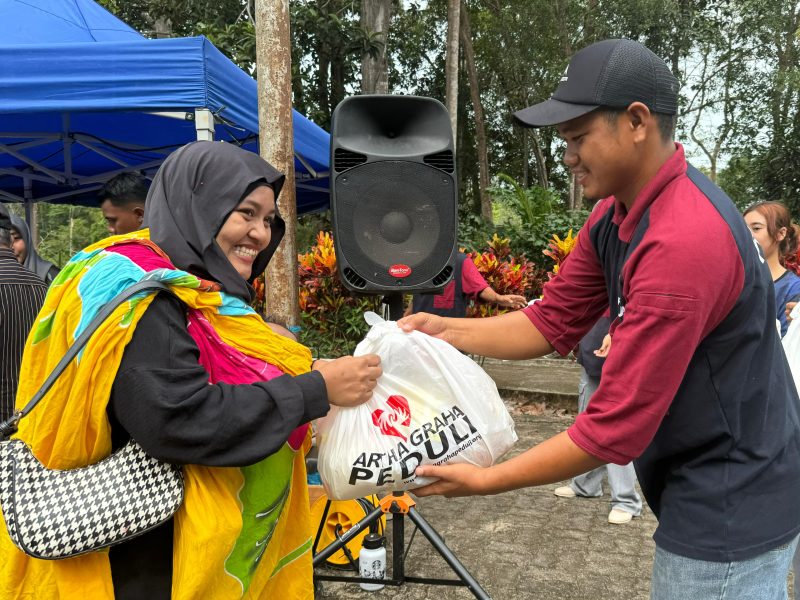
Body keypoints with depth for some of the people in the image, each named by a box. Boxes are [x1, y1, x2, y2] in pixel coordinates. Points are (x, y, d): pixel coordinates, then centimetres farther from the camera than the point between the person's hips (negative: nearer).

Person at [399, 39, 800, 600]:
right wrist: (449, 330, -7)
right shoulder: (615, 215, 0)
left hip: (729, 506, -9)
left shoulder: (683, 243, -31)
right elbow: (554, 322, 5)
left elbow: (616, 426, -29)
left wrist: (486, 480, -20)